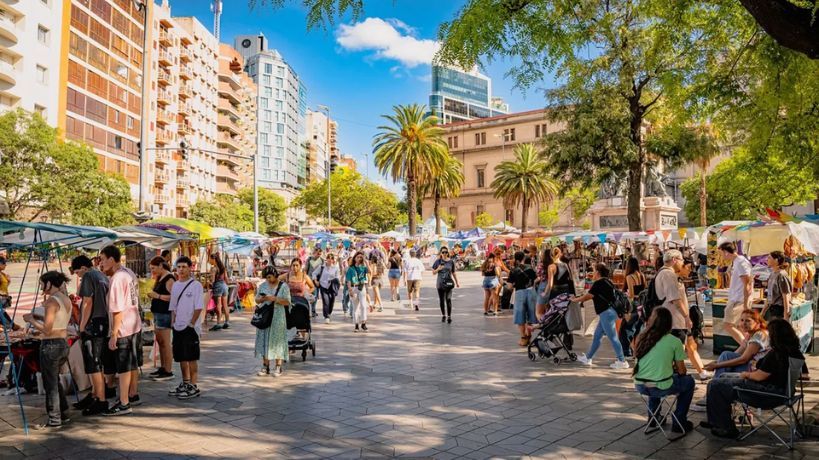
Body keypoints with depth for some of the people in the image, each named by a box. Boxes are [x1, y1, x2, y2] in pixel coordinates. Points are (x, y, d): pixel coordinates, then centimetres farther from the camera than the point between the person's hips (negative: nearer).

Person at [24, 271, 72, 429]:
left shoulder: (52, 300, -16)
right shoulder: (67, 299, 10)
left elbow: (47, 329, -19)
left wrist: (31, 320, -5)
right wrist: (38, 317, 15)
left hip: (51, 345, -9)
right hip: (64, 343, 9)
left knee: (50, 383, 2)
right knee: (55, 380, 21)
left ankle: (54, 421, 10)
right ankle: (64, 414, 28)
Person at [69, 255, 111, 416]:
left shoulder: (88, 276, -9)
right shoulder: (102, 276, 17)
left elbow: (88, 303, -15)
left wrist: (82, 326, -11)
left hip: (92, 324, -9)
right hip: (103, 323, 9)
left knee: (93, 364, -5)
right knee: (96, 363, 16)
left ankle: (101, 401, -2)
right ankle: (94, 395, 23)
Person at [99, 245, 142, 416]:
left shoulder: (116, 279, -19)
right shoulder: (129, 273, 7)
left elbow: (117, 310, -22)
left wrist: (114, 335, -18)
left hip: (123, 330, -9)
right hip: (135, 326, 9)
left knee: (123, 367, 0)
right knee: (133, 363, 19)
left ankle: (124, 404, 7)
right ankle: (133, 395, 32)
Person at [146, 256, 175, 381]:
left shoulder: (169, 278, -14)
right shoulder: (160, 278, 16)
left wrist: (158, 296, -21)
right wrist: (152, 295, 8)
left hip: (165, 314, -10)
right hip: (158, 313, 10)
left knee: (165, 343, -7)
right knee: (160, 342, 14)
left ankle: (168, 371, -2)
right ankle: (162, 368, 22)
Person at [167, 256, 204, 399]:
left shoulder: (196, 285, -9)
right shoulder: (175, 285, 11)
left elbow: (198, 308, -12)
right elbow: (173, 307, 17)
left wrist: (191, 324, -15)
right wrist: (173, 323, 8)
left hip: (190, 328, -7)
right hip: (178, 327, 7)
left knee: (191, 358, -3)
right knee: (181, 357, 13)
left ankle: (194, 386, 2)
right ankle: (185, 384, 25)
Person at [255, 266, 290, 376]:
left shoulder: (283, 286, -2)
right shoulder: (262, 286, 11)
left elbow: (287, 302, -8)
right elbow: (257, 300, 12)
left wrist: (274, 299, -19)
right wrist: (262, 299, -10)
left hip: (277, 317, -4)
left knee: (277, 340, -3)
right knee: (264, 340, 2)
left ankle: (279, 367, 2)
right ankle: (265, 366, 8)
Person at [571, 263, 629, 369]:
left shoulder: (599, 283, -14)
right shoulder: (606, 282, 14)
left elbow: (587, 296, -9)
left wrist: (575, 300, 5)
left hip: (607, 313, -10)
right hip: (608, 312, 10)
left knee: (612, 337, -4)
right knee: (597, 336, 16)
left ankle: (622, 361, 2)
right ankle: (588, 358, 24)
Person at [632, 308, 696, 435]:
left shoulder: (641, 338, 4)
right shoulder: (674, 341, -7)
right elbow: (681, 371, -1)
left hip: (639, 386, 5)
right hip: (660, 388, -4)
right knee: (689, 381, 23)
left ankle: (653, 417, 41)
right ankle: (679, 423, 24)